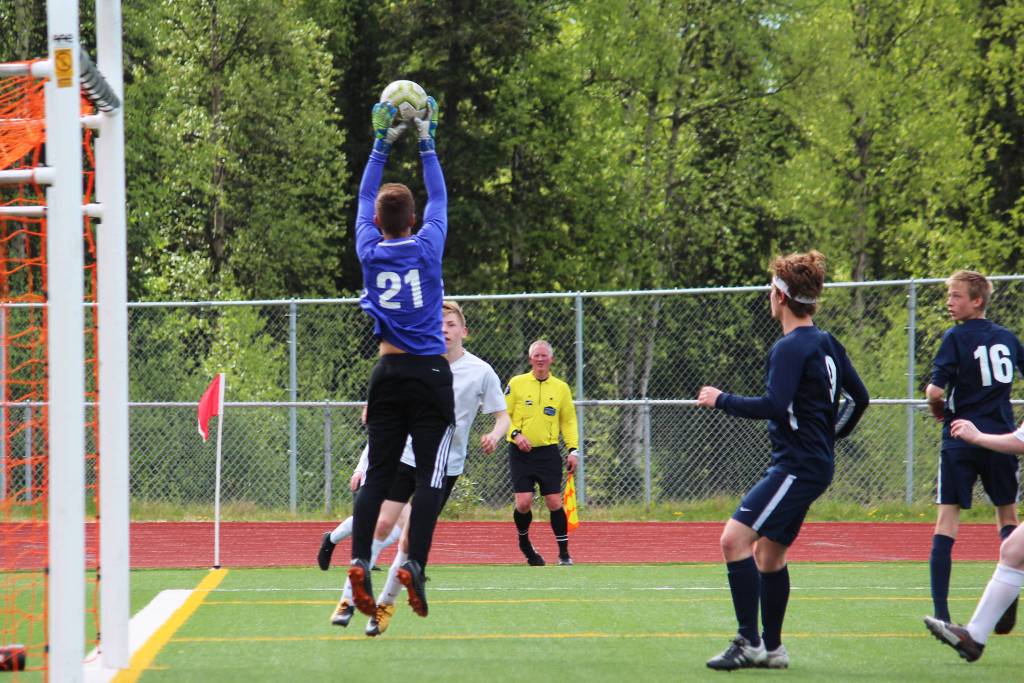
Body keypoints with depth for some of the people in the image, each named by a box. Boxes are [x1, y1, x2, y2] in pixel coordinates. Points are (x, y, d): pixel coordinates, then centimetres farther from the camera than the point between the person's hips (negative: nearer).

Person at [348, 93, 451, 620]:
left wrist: (382, 145, 22)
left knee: (377, 474, 1)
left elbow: (366, 197, 16)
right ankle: (415, 563, -18)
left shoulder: (370, 251, 1)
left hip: (388, 374, 2)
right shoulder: (427, 247, -4)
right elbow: (438, 197, 12)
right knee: (429, 477, -4)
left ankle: (359, 562, -14)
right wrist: (427, 144, 20)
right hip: (430, 374, -2)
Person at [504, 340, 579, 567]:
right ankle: (524, 542, 18)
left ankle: (564, 553, 6)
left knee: (554, 502, -6)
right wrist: (516, 434, -12)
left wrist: (573, 450, 4)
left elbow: (569, 421, 14)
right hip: (521, 452, -1)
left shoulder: (561, 388, 8)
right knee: (524, 502, -10)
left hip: (549, 452, 1)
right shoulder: (516, 383, 3)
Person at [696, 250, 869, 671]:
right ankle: (772, 648, 20)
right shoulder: (827, 344, 13)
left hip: (797, 466, -10)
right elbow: (858, 397, 22)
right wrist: (832, 435, 32)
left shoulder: (791, 348, -15)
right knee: (768, 552, 16)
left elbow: (773, 407, -25)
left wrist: (721, 400, -13)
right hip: (816, 463, 10)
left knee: (735, 538, -16)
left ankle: (749, 642, -18)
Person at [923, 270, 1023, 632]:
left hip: (961, 439, -4)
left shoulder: (956, 338, -6)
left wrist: (938, 410, 4)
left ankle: (940, 611, -9)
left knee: (947, 521, -1)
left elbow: (935, 389, -17)